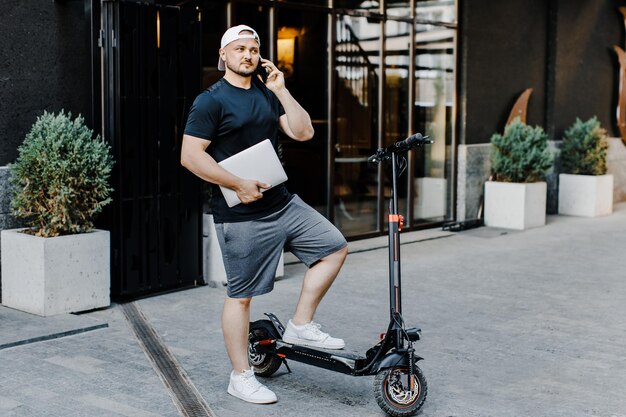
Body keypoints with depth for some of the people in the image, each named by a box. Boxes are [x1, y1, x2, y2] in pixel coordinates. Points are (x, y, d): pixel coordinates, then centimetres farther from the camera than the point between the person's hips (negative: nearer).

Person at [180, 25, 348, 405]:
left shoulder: (267, 94, 13)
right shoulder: (212, 100, -8)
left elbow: (304, 133, 5)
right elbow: (190, 156, -16)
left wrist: (281, 89, -3)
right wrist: (239, 184, -19)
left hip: (283, 203, 7)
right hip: (242, 216, -7)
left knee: (335, 247, 4)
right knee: (241, 295, 0)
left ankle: (301, 326, 13)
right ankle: (241, 377, 13)